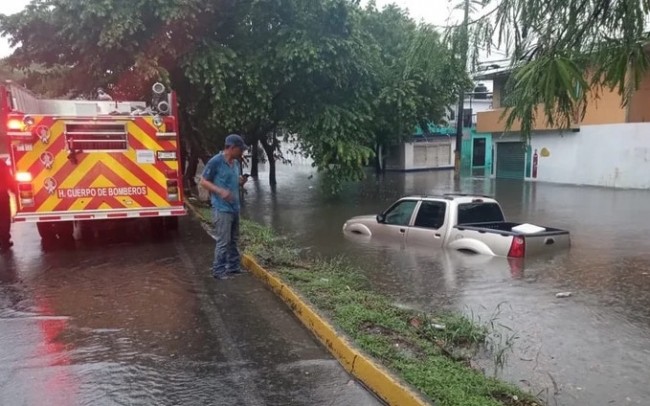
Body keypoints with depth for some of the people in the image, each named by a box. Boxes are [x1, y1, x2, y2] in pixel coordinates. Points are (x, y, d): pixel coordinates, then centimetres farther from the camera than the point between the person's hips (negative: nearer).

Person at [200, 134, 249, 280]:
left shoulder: (236, 163, 10)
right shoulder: (215, 161, -13)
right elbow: (203, 181, -10)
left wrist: (241, 182, -2)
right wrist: (220, 191, -21)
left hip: (234, 207, 8)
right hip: (222, 208, -8)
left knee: (234, 240, 15)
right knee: (223, 241, -5)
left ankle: (234, 266, 26)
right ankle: (218, 270, 6)